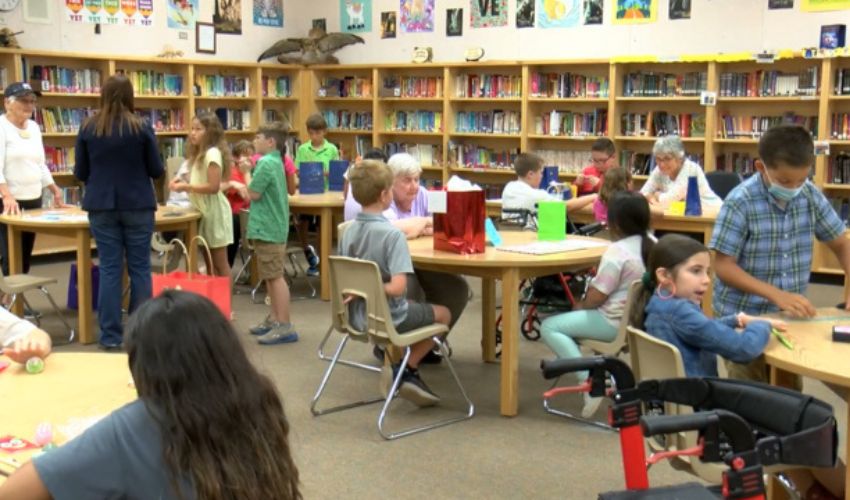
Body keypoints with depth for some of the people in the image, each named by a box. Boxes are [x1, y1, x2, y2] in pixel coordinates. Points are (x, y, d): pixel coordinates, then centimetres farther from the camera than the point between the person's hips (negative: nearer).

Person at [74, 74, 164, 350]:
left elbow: (80, 173, 6)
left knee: (109, 268, 6)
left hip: (101, 206, 2)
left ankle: (110, 334, 9)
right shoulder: (142, 128, -6)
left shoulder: (88, 128, 0)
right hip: (138, 206, -1)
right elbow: (156, 171, 0)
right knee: (140, 268, 6)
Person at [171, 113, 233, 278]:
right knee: (210, 263, 13)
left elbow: (214, 187, -23)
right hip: (205, 211, 10)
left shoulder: (212, 153, -17)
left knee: (220, 264, -3)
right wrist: (184, 184, 0)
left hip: (214, 211, -10)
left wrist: (186, 187, -19)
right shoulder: (200, 154, 14)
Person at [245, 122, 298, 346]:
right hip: (271, 225, 10)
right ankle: (274, 319, 25)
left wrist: (247, 172, -2)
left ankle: (285, 326, -6)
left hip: (267, 227, -10)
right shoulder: (275, 161, 14)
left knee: (275, 276, -8)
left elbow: (253, 194, -15)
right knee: (270, 276, 16)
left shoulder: (266, 163, -17)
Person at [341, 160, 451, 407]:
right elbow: (397, 288, -31)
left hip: (358, 317, 7)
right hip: (388, 317, -7)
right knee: (443, 314, 20)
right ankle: (405, 370, 14)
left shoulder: (349, 231, -3)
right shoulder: (393, 234, -23)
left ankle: (394, 369, 26)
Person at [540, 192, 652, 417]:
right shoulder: (651, 244, 3)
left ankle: (589, 381, -17)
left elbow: (595, 298, -20)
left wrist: (580, 305, 2)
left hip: (616, 322, -9)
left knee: (549, 327, -8)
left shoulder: (617, 251, -21)